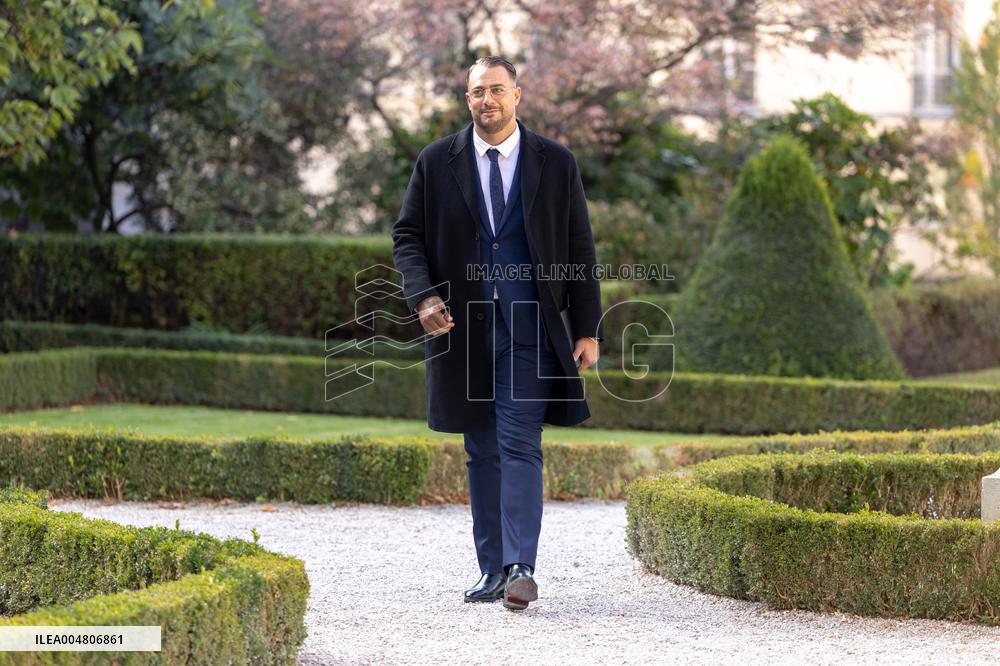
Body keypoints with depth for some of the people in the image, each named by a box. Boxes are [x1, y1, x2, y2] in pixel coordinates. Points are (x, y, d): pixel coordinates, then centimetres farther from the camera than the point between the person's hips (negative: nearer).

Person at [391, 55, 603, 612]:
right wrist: (423, 296, -11)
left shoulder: (556, 163, 3)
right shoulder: (437, 163, 6)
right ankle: (493, 570, 13)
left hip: (530, 326, -2)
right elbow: (409, 235, 7)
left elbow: (581, 250, 5)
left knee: (520, 445, -12)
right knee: (482, 453, 7)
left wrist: (589, 330, 0)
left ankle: (521, 570, -18)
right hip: (463, 326, 2)